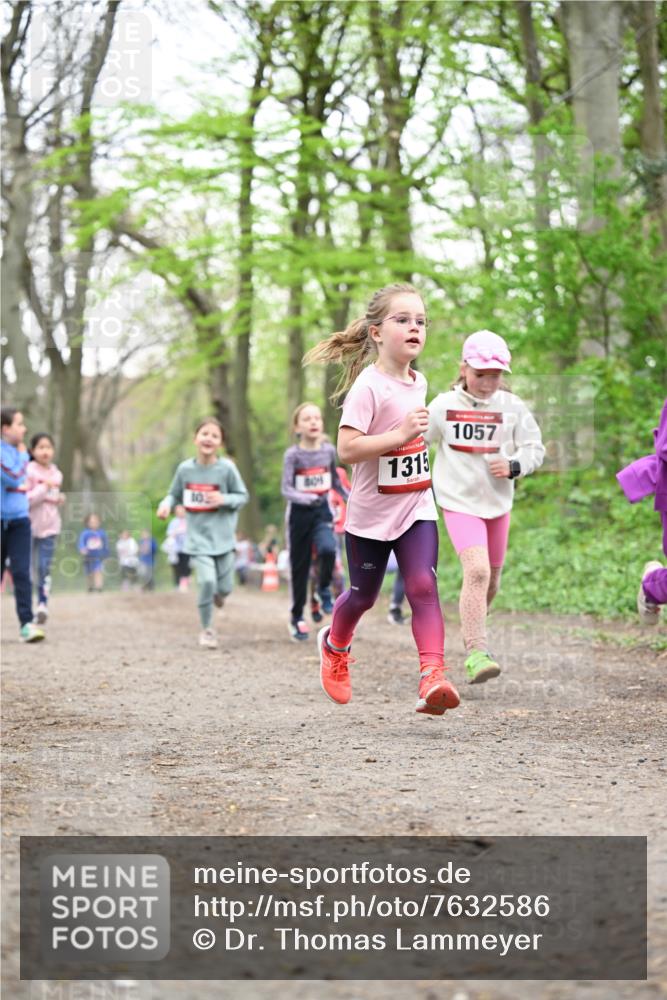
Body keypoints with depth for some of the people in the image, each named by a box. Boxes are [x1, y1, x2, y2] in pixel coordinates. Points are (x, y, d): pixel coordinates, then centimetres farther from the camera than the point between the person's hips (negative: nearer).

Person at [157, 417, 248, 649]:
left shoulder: (227, 468, -7)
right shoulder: (185, 469, -3)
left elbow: (242, 496, 0)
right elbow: (175, 494, 10)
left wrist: (224, 499, -18)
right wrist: (166, 504, -11)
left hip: (222, 538, 1)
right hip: (197, 538, -1)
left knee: (224, 588, 4)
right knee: (207, 581, -18)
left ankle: (218, 593, 44)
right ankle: (206, 630, 3)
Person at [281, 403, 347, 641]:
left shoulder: (329, 450, 1)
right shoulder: (293, 454, -10)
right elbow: (286, 489, -15)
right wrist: (305, 498, -32)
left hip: (322, 510, 2)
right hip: (299, 513, -2)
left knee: (328, 549, -27)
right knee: (299, 566, 4)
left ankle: (324, 591, 0)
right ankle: (296, 618, 17)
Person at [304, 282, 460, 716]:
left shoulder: (419, 382, 5)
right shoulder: (369, 385, -17)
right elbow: (347, 449, -26)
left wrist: (417, 433, 11)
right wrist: (400, 435, -29)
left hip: (417, 507, 4)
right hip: (371, 513, -4)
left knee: (423, 585, -16)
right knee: (363, 595, 13)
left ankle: (433, 676, -25)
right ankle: (335, 645, 45)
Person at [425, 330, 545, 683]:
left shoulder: (512, 407, -2)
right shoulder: (444, 406, -6)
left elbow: (535, 448, 4)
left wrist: (514, 465, -15)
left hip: (498, 504, 4)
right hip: (459, 503, -4)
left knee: (491, 578, 16)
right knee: (477, 571, -23)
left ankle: (471, 628, 45)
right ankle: (476, 651, -25)